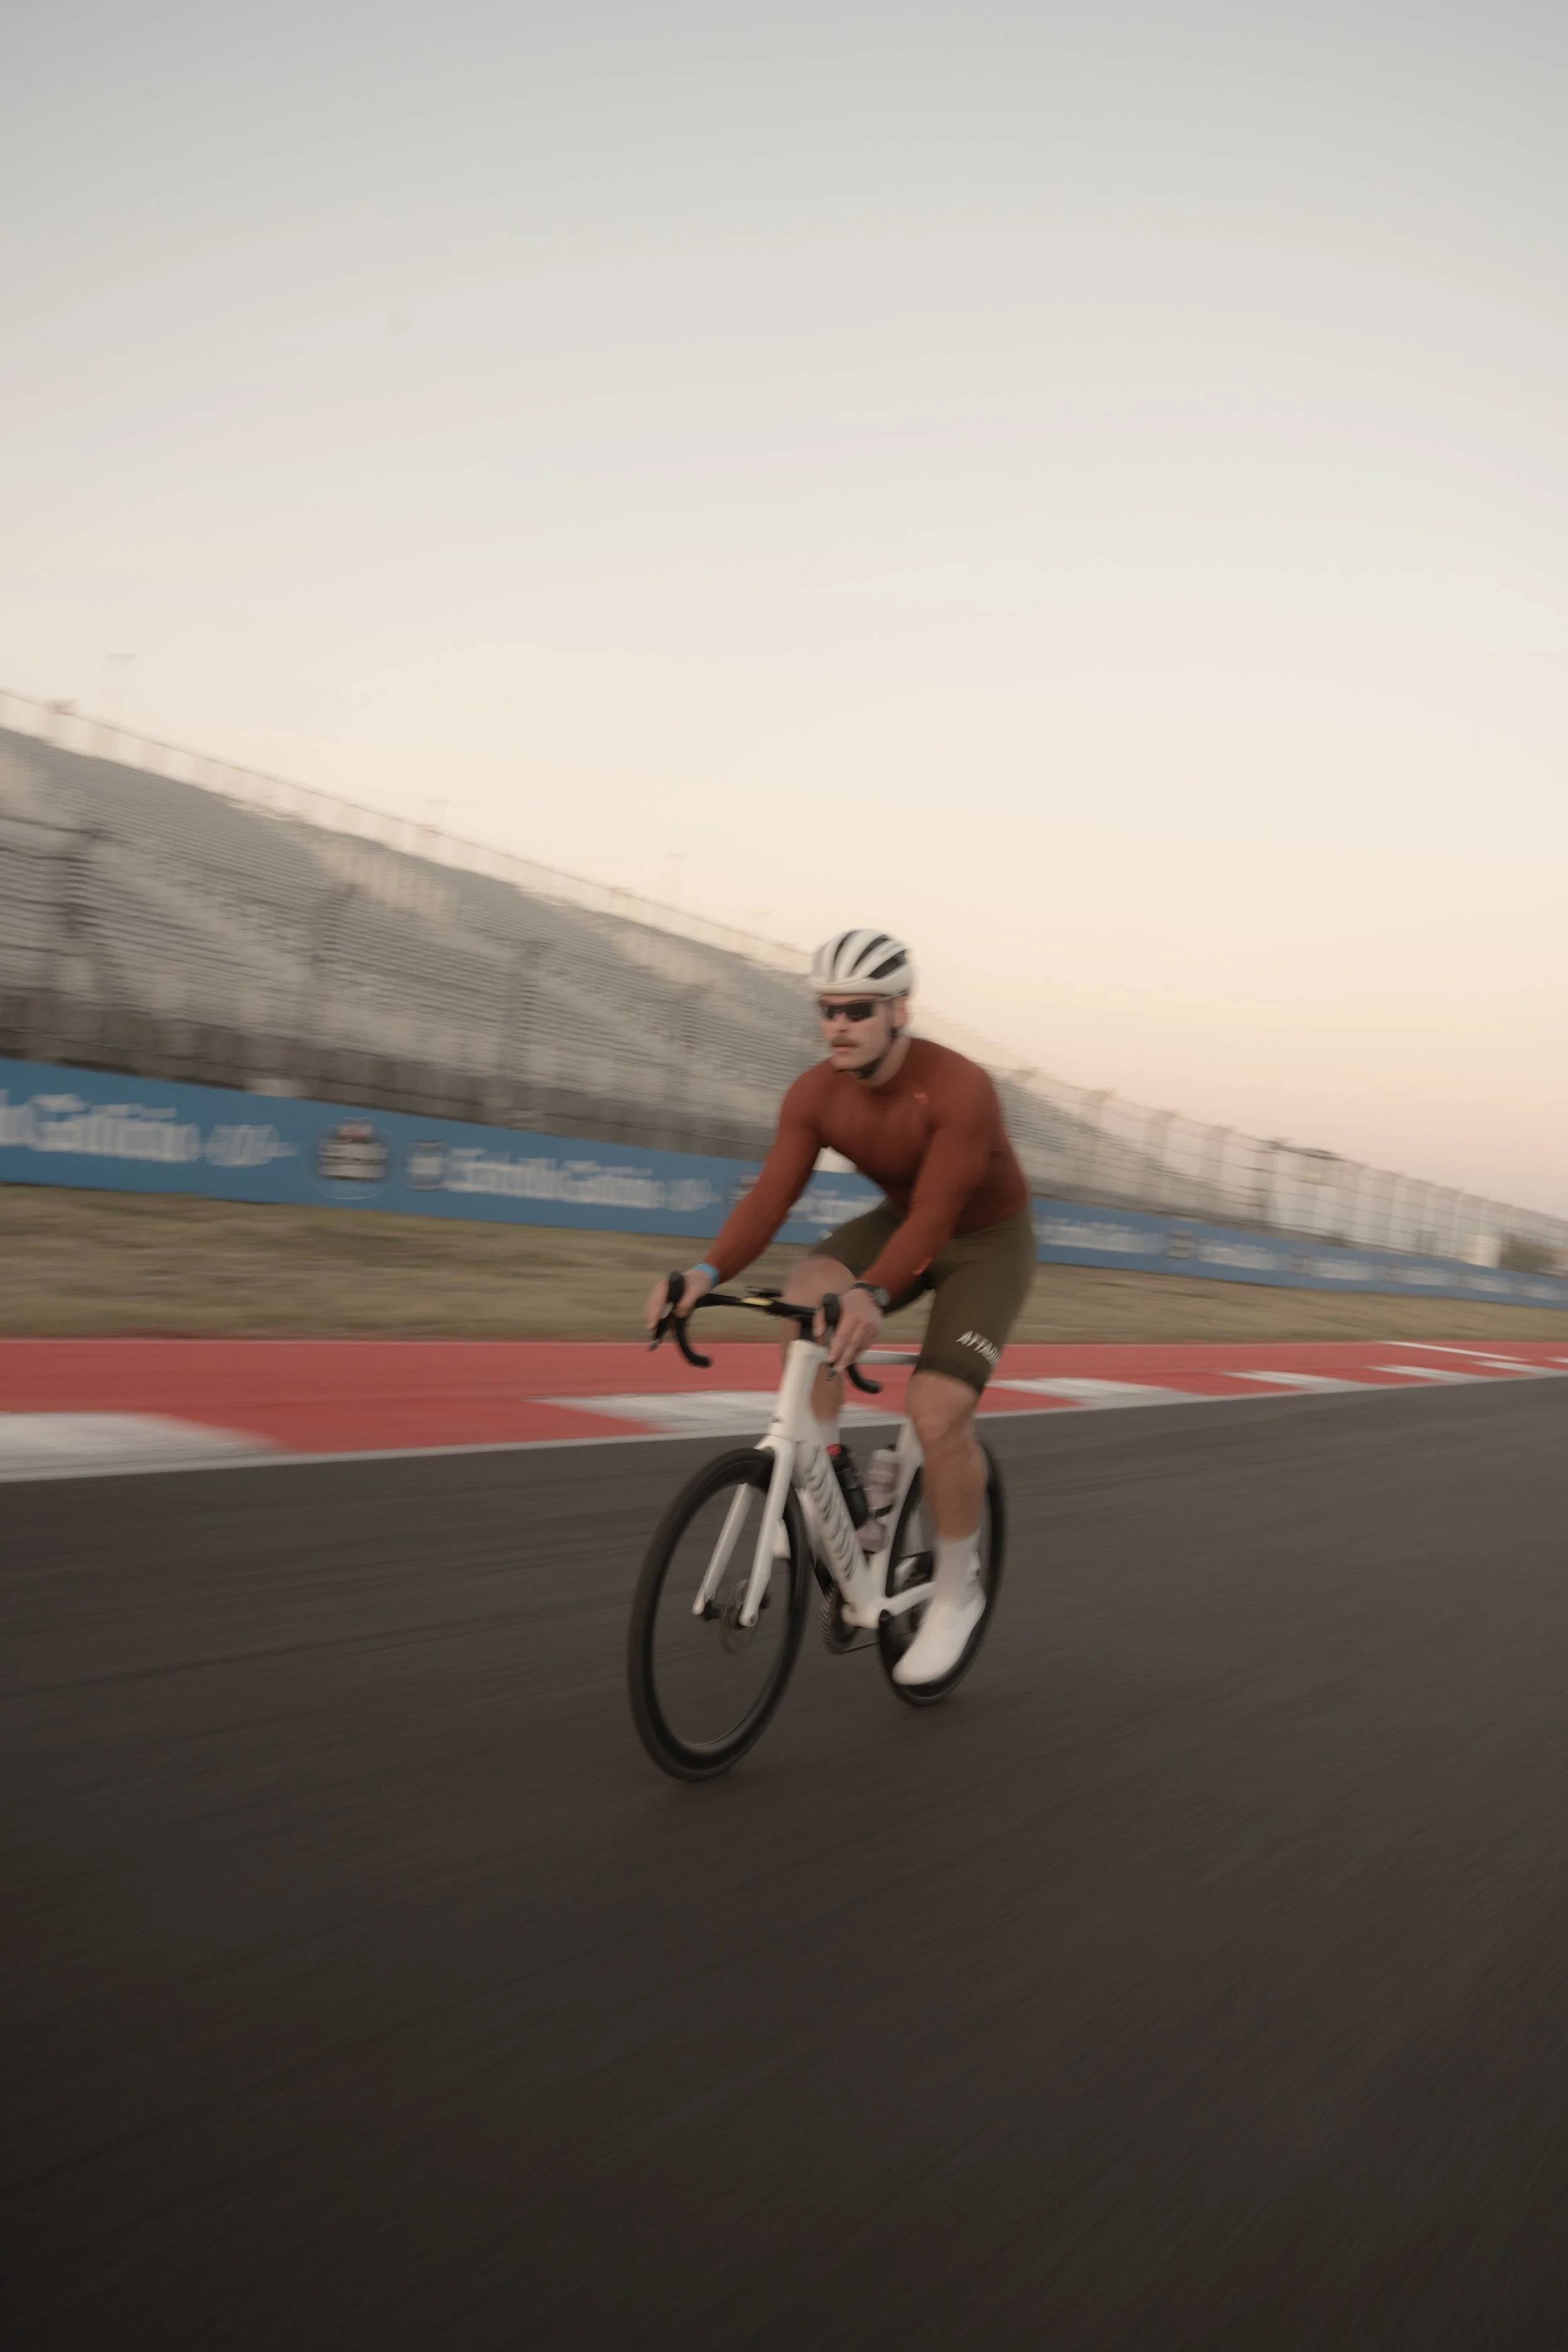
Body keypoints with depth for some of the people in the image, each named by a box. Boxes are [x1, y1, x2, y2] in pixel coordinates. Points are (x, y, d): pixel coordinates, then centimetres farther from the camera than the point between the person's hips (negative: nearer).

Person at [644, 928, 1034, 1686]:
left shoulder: (959, 1088, -32)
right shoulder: (815, 1096, -16)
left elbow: (934, 1216, -40)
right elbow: (769, 1197, -23)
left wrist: (872, 1295, -56)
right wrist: (707, 1272, -41)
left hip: (986, 1240, -5)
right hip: (901, 1222, 5)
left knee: (938, 1413, -21)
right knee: (806, 1293, -27)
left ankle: (956, 1589, 3)